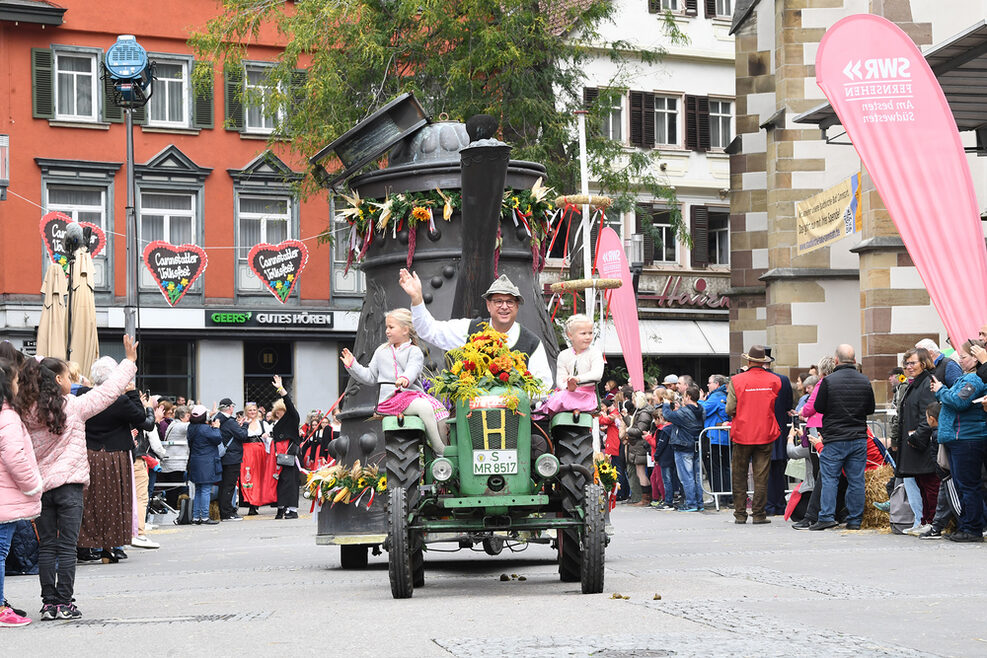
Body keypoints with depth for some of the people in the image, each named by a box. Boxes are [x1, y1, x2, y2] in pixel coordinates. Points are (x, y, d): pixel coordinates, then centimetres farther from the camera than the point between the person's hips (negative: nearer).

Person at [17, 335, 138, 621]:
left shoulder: (27, 412, 2)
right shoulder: (73, 406, -8)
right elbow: (108, 391, -1)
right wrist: (129, 361, 7)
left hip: (41, 485, 4)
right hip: (68, 484, -4)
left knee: (46, 546, 8)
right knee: (67, 546, 0)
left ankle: (49, 604, 8)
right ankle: (64, 603, 0)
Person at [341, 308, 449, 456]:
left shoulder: (414, 351, 8)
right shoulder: (381, 351, 20)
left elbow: (413, 369, -14)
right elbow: (370, 377, 22)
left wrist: (405, 378, -37)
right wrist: (353, 366, 10)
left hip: (413, 392, 1)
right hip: (391, 398, -1)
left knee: (440, 411, -25)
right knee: (424, 407, -30)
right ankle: (441, 453, -30)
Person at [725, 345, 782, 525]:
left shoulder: (737, 380, -8)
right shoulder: (774, 381, -3)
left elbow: (730, 410, -7)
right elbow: (777, 406, 9)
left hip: (742, 435, -1)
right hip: (765, 434, 1)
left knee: (739, 476, 9)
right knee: (761, 476, 4)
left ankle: (740, 514, 10)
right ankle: (758, 514, 3)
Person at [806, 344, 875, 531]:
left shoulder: (828, 381, -11)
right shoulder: (865, 382, 2)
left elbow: (818, 407, -5)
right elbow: (870, 409, 11)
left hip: (834, 439, -3)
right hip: (859, 438, 3)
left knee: (829, 478, 1)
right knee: (856, 480, 6)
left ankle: (827, 516, -6)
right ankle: (854, 520, 8)